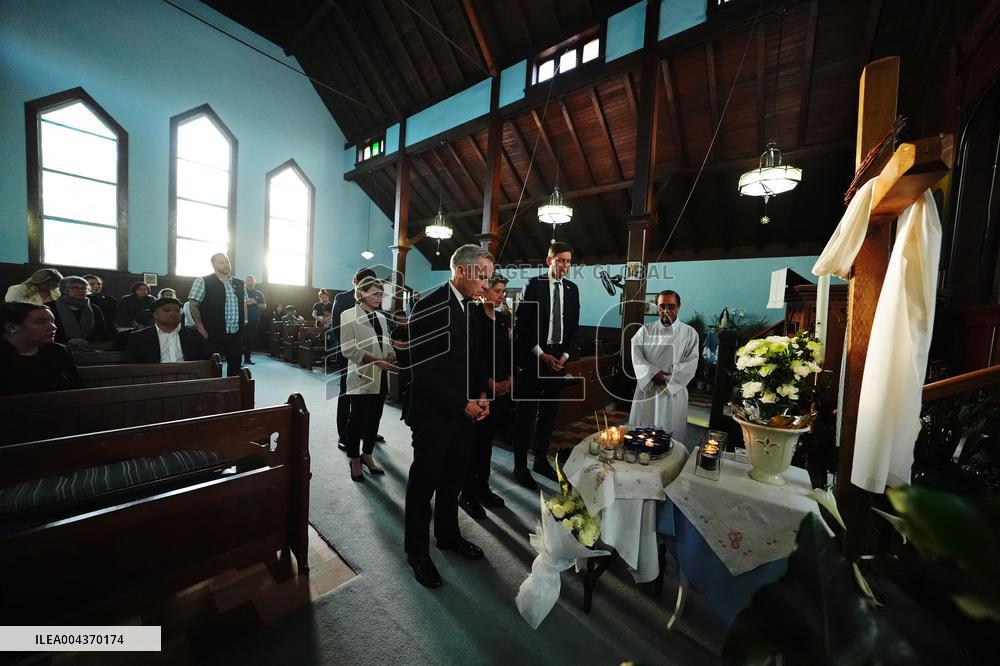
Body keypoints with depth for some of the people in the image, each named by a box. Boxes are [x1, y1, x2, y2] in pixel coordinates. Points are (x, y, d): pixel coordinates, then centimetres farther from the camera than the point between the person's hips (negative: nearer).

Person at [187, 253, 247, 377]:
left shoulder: (239, 284, 12)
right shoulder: (202, 281, -3)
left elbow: (244, 304, 20)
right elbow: (193, 305, -6)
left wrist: (244, 322, 10)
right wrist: (200, 326, -14)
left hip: (236, 334, 5)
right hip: (214, 334, -4)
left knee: (236, 363, 11)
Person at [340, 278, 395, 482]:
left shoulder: (381, 317, 11)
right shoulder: (349, 316, -7)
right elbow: (348, 349, -14)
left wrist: (391, 355, -6)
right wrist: (376, 361, -21)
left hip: (381, 378, 6)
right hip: (361, 377, -5)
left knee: (375, 418, 14)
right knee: (357, 419, 8)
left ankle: (367, 455, 33)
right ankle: (355, 460, 27)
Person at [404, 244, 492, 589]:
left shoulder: (469, 307, 6)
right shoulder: (430, 307, -18)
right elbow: (424, 369, -21)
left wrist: (481, 396, 1)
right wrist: (461, 404, -18)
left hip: (463, 413, 7)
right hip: (434, 414, -7)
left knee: (453, 479, 22)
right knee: (424, 483, 13)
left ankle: (448, 535, 45)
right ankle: (417, 551, 35)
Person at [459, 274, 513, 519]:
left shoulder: (501, 320, 13)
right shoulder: (475, 316, -9)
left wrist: (508, 378, 1)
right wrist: (489, 382, -15)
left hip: (501, 390, 7)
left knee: (487, 440, 16)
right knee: (475, 440, 2)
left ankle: (482, 487, 31)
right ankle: (468, 493, 19)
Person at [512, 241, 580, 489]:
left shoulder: (572, 289, 9)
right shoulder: (533, 285, -5)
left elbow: (574, 326, 10)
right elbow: (521, 324, -9)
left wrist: (565, 355, -3)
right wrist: (541, 355, -13)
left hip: (559, 357, 5)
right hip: (533, 356, -5)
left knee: (549, 411, 13)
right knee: (526, 411, 3)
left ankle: (541, 460, 28)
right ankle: (520, 466, 15)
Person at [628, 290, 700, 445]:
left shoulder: (689, 333, 0)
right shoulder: (645, 331, 4)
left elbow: (690, 364, -5)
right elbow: (637, 358, -3)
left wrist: (667, 380, -14)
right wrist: (653, 373, -18)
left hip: (674, 392, -1)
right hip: (646, 389, 1)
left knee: (671, 435, 5)